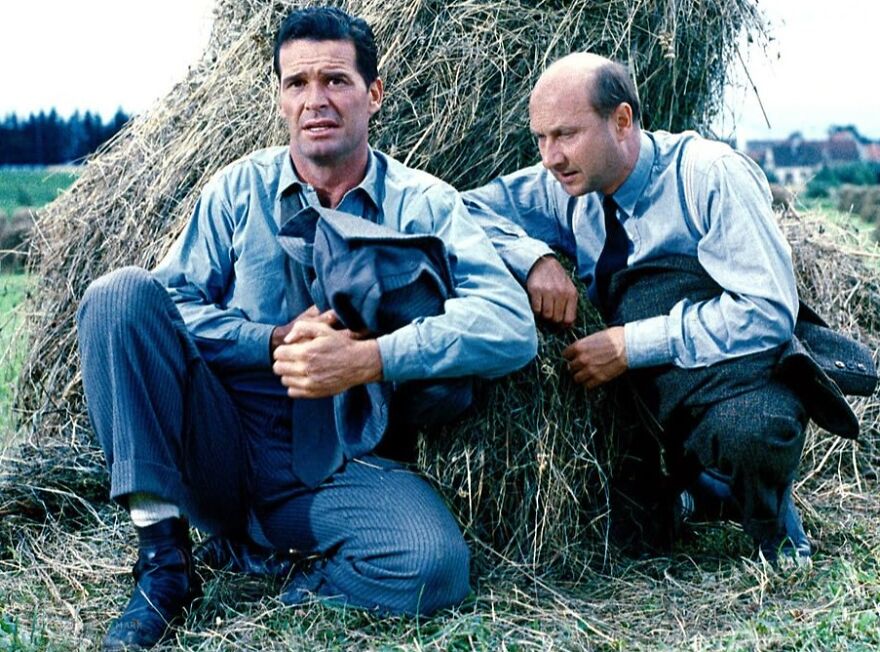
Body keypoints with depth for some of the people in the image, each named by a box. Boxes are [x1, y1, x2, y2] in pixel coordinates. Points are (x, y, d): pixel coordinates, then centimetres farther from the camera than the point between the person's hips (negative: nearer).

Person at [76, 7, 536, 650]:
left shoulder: (424, 203, -1)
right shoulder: (240, 188, 6)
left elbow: (512, 324, -15)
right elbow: (171, 303, -1)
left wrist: (367, 359, -24)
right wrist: (276, 342, -16)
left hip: (341, 467, -2)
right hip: (224, 450, 2)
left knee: (434, 564, -32)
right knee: (122, 293, -19)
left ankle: (253, 558, -3)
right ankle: (163, 560, -16)